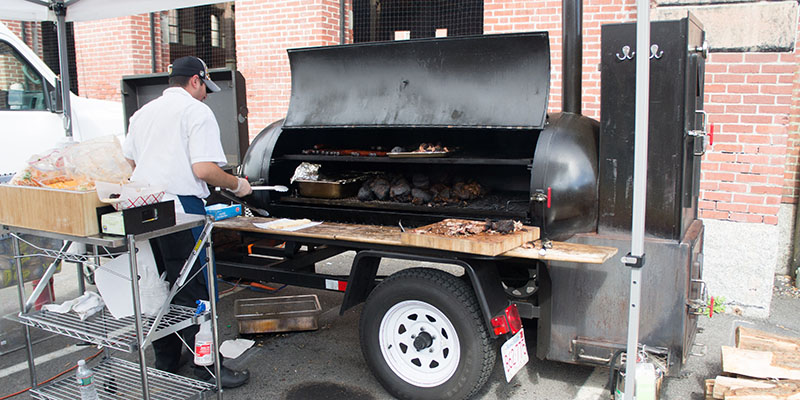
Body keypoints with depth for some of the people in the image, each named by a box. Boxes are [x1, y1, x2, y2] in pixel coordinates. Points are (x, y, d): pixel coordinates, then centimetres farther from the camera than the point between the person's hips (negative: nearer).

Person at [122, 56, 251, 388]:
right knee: (192, 293, -2)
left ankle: (166, 360, 28)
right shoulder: (197, 111, -7)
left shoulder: (143, 112, 17)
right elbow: (204, 170, -17)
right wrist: (237, 185, -2)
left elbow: (128, 162, 23)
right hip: (181, 212, -8)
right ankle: (207, 368, 4)